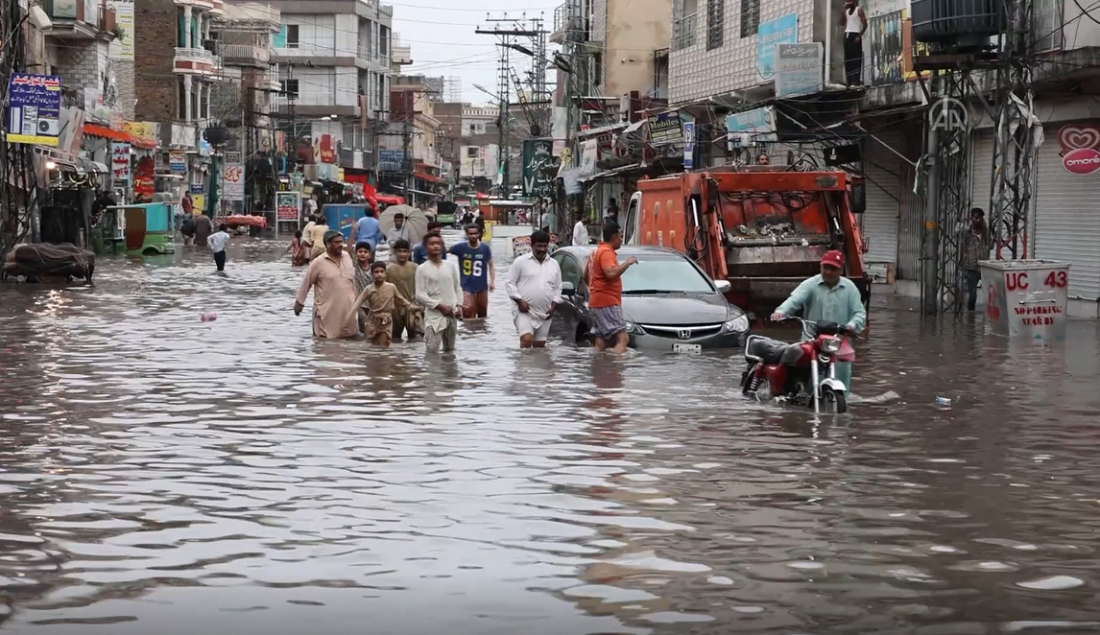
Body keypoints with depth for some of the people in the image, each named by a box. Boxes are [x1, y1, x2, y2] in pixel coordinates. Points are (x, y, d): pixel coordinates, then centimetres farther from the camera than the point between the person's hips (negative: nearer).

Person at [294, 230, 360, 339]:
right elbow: (306, 283, -3)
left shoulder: (348, 257, 5)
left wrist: (356, 300, 20)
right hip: (327, 312, -5)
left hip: (347, 310, 5)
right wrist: (299, 302, 1)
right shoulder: (318, 263, -11)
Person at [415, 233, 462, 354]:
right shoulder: (422, 269, -5)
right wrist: (440, 306, -14)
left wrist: (458, 305, 0)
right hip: (434, 315, -5)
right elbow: (420, 295, -9)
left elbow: (457, 287, 16)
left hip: (451, 314, 5)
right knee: (432, 351, -11)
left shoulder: (451, 266, 8)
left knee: (450, 350, 15)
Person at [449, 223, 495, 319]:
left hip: (482, 287, 2)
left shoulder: (485, 248, -4)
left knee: (483, 314, 15)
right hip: (466, 288, -2)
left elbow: (490, 265, 3)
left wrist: (492, 281, -4)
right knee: (468, 314, -12)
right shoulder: (461, 247, -7)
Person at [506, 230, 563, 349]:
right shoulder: (521, 261, -1)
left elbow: (558, 288, 17)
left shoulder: (554, 264, 12)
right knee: (526, 340, -23)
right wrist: (519, 301, -12)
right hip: (524, 311, -5)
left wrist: (553, 306, 4)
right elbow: (510, 283, -2)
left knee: (540, 346, 7)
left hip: (544, 313, 5)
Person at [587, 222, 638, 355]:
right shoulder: (606, 252, -13)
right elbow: (611, 273, -29)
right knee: (622, 339, -17)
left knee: (601, 342, 7)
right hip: (607, 303, -10)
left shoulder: (597, 251, 19)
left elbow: (586, 275, 30)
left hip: (597, 303, 10)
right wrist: (627, 263, -17)